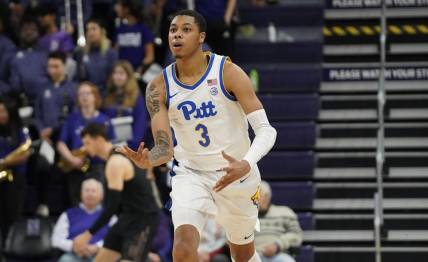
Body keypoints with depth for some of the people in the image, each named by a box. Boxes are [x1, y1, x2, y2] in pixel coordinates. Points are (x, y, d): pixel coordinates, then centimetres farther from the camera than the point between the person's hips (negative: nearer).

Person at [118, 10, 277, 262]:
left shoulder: (228, 72, -15)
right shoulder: (160, 87, -8)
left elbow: (266, 130, -19)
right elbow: (165, 146, -10)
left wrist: (246, 165, -37)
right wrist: (148, 160, -35)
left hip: (235, 173, 0)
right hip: (190, 174, 0)